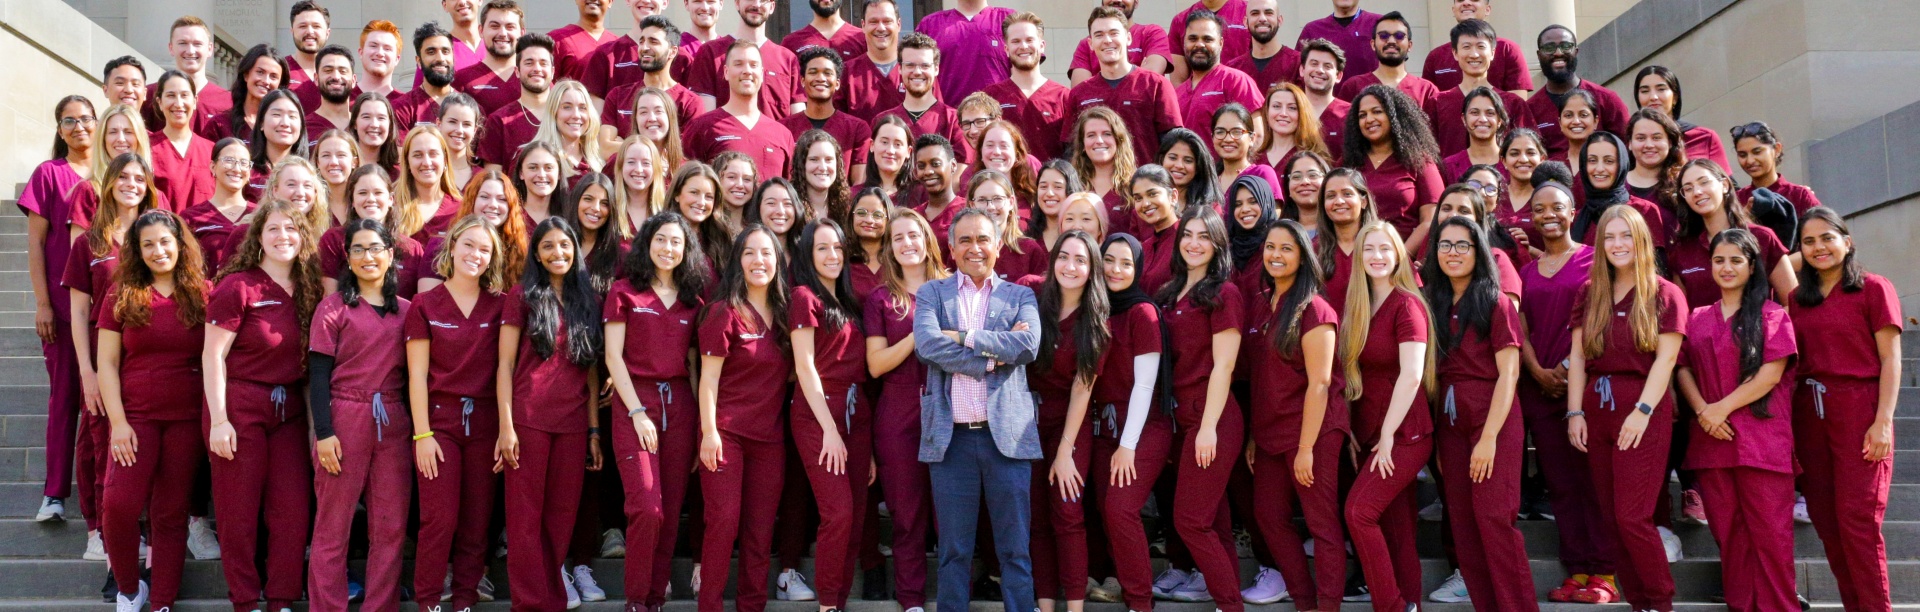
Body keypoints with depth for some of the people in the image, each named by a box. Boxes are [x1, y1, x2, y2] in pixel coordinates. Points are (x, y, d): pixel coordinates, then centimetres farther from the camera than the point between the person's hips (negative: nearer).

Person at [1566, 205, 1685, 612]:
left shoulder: (1665, 295, 0)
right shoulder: (1589, 293, 12)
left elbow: (1665, 358, -9)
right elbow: (1577, 356, 8)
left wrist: (1643, 411, -19)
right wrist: (1575, 412, 0)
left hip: (1643, 412, -5)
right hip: (1597, 410, 5)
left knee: (1632, 517, -10)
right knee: (1610, 518, 6)